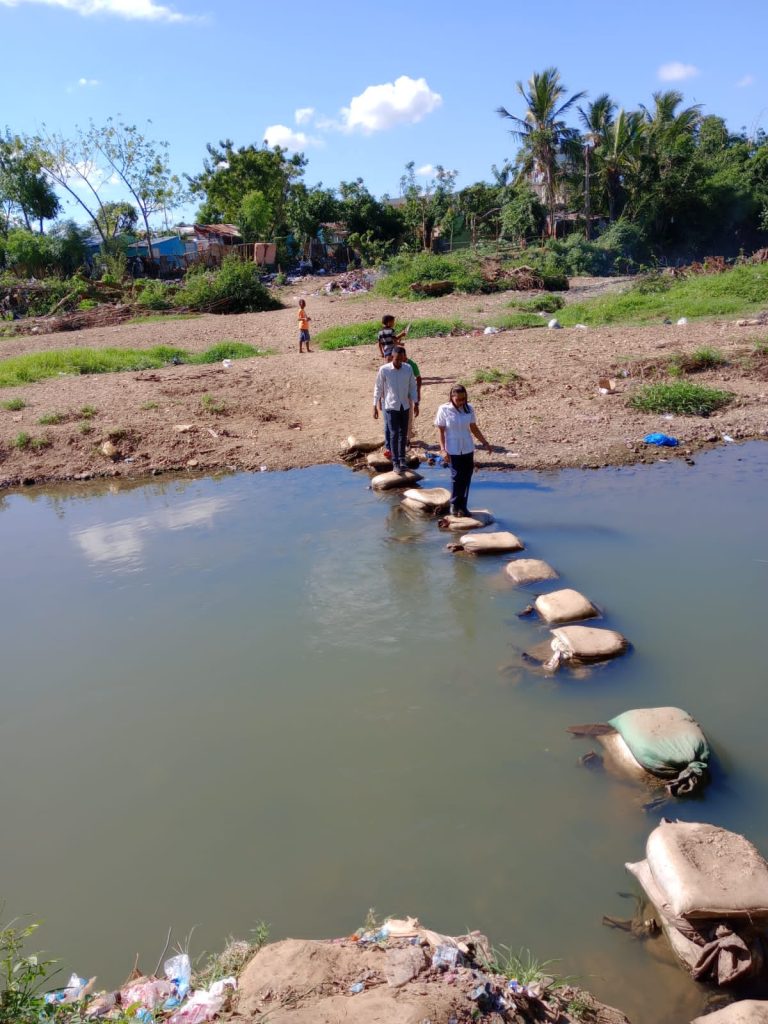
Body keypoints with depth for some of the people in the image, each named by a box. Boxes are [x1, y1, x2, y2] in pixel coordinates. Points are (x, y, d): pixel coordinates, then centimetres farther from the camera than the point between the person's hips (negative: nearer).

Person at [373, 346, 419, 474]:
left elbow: (412, 387, 6)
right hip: (390, 407, -3)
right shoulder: (384, 370, -11)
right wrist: (375, 406, -4)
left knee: (403, 434, 10)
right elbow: (378, 388, -4)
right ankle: (395, 462, -2)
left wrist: (415, 404, 2)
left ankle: (402, 459, 23)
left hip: (405, 406, 4)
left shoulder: (408, 369, -2)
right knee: (394, 434, -7)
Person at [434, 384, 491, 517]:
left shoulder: (469, 409, 0)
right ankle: (454, 504, 15)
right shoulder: (444, 410, -9)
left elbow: (474, 428, 10)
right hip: (453, 450, -3)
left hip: (468, 449, 4)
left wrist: (484, 443, 10)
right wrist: (443, 450, -13)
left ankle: (462, 505, 17)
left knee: (466, 477, 6)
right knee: (457, 477, -2)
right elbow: (441, 431, -6)